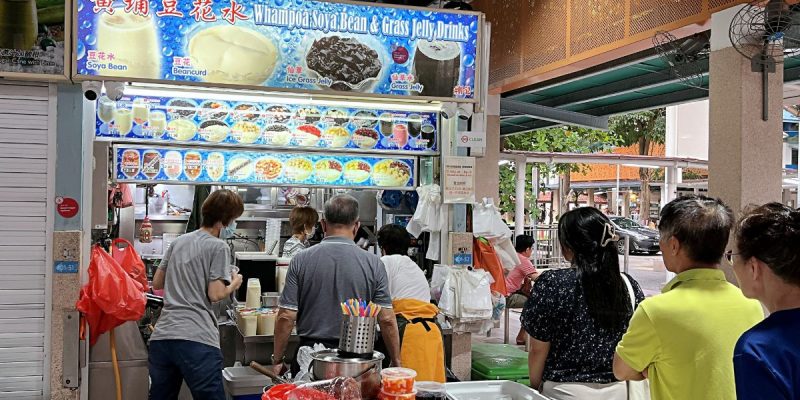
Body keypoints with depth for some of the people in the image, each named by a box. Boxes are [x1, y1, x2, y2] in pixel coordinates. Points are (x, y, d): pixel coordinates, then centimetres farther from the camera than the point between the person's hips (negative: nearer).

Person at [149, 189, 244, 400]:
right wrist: (234, 283, 9)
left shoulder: (179, 242, 17)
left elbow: (157, 283, 24)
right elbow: (215, 295, -9)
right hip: (196, 340, -7)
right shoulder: (218, 247, -3)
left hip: (162, 336, 7)